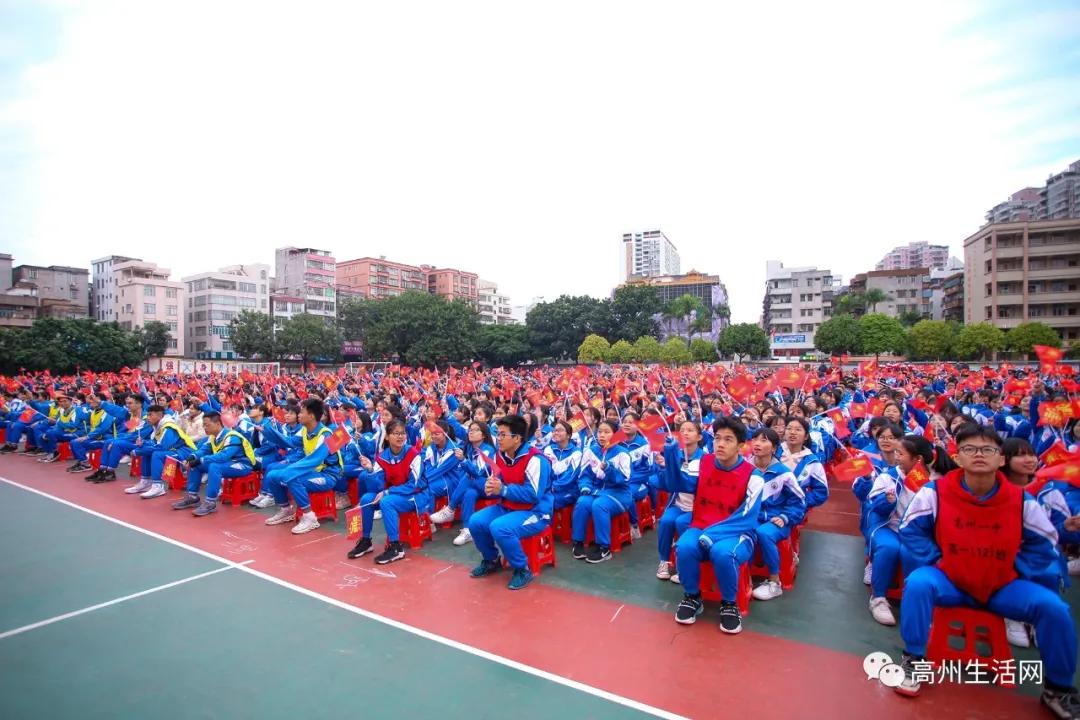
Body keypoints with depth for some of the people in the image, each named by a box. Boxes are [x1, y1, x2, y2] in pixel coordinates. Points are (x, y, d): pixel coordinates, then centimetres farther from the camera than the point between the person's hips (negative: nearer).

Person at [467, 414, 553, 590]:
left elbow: (534, 495, -26)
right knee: (476, 521, -10)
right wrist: (490, 487, -11)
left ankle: (522, 569, -8)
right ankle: (491, 560, 17)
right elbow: (498, 485, 14)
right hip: (507, 507, 8)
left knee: (499, 528, -31)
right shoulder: (499, 456, 3)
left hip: (535, 512, -8)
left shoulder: (535, 459, -23)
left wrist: (503, 490, -28)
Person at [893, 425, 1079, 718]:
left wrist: (1019, 573, -3)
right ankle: (914, 661, -13)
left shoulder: (1022, 501, -7)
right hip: (948, 581, -2)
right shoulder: (934, 492, -14)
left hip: (1004, 586, 3)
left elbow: (1043, 545, 7)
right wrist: (935, 564, -11)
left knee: (1054, 607, -20)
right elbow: (911, 531, -5)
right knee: (917, 583, -32)